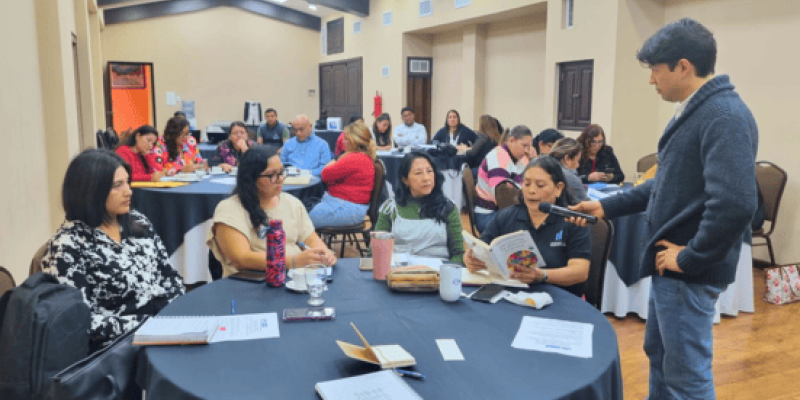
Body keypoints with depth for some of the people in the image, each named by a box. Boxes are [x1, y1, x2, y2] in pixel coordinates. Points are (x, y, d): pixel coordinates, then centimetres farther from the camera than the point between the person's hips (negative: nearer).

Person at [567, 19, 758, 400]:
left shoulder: (725, 116, -21)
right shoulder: (692, 111, 11)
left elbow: (735, 204, -32)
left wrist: (690, 258, -21)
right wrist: (606, 206, 15)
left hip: (689, 272, -10)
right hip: (669, 265, 10)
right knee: (659, 354, 22)